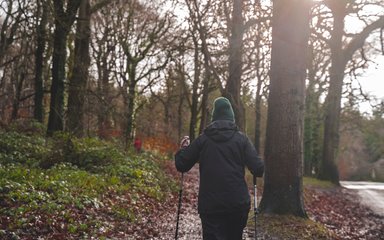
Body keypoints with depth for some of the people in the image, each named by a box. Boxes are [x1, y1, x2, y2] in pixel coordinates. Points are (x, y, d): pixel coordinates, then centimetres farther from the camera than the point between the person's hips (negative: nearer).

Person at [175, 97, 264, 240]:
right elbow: (259, 170, -6)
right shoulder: (241, 139, 1)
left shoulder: (202, 139, 2)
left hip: (210, 205, -1)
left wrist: (183, 148, 23)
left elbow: (181, 165, 4)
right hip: (238, 204, 1)